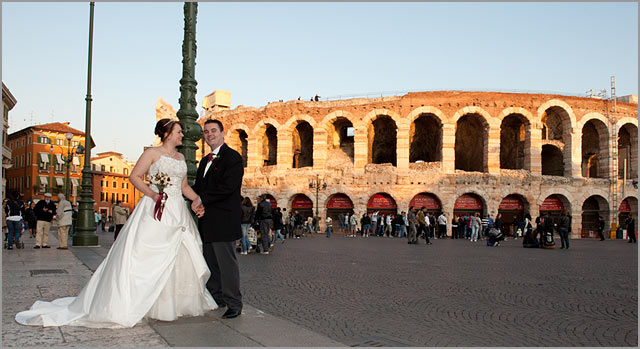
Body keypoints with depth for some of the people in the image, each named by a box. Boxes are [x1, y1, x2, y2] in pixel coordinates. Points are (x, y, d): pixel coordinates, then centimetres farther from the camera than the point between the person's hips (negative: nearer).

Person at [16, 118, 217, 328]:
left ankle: (174, 304, 16)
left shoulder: (181, 157, 19)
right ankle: (123, 306, -4)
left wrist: (198, 199, 2)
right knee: (145, 255, -10)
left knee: (179, 258, 5)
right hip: (156, 211, -7)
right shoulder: (153, 153, 0)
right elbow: (134, 176, -5)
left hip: (178, 212, 7)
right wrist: (151, 193, -19)